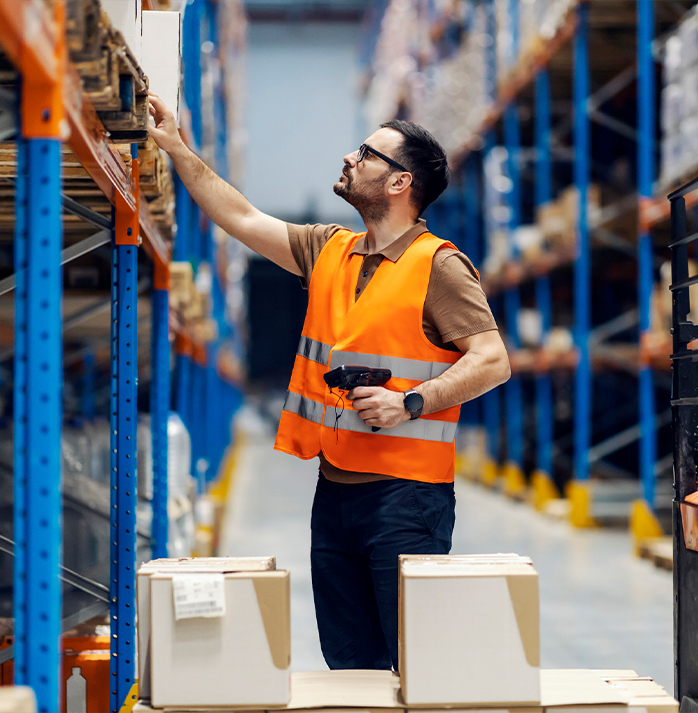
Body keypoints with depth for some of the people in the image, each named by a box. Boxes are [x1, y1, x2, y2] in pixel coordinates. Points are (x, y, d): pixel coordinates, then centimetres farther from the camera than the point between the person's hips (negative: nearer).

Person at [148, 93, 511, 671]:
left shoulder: (439, 266, -7)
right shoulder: (329, 250, 13)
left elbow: (493, 361, -13)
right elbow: (243, 220, 18)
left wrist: (410, 405, -22)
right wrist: (178, 150, 17)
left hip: (407, 493, -7)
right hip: (334, 488, 7)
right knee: (349, 668, 12)